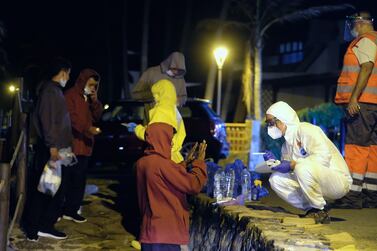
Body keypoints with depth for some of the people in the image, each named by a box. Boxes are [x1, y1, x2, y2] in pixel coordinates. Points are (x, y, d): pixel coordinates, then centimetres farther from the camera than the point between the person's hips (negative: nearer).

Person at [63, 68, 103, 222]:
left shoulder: (91, 99, 20)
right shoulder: (70, 95, -4)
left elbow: (97, 116, 14)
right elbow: (71, 117, -14)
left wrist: (95, 101, -1)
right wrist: (88, 128, -23)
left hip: (85, 144, 7)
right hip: (71, 143, -7)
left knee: (79, 179, 6)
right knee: (67, 178, -6)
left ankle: (72, 210, 11)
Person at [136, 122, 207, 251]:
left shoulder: (142, 163, 7)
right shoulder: (161, 164, -19)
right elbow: (193, 185, -18)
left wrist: (185, 163, 23)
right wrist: (199, 161, -4)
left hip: (151, 231, 9)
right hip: (165, 232, -9)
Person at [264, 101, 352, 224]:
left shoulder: (306, 130, -13)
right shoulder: (287, 144, 13)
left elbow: (324, 156, -27)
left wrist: (292, 165, -25)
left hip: (338, 180, -8)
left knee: (303, 168, -36)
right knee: (276, 179, -6)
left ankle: (320, 212, -15)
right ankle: (311, 209, -2)